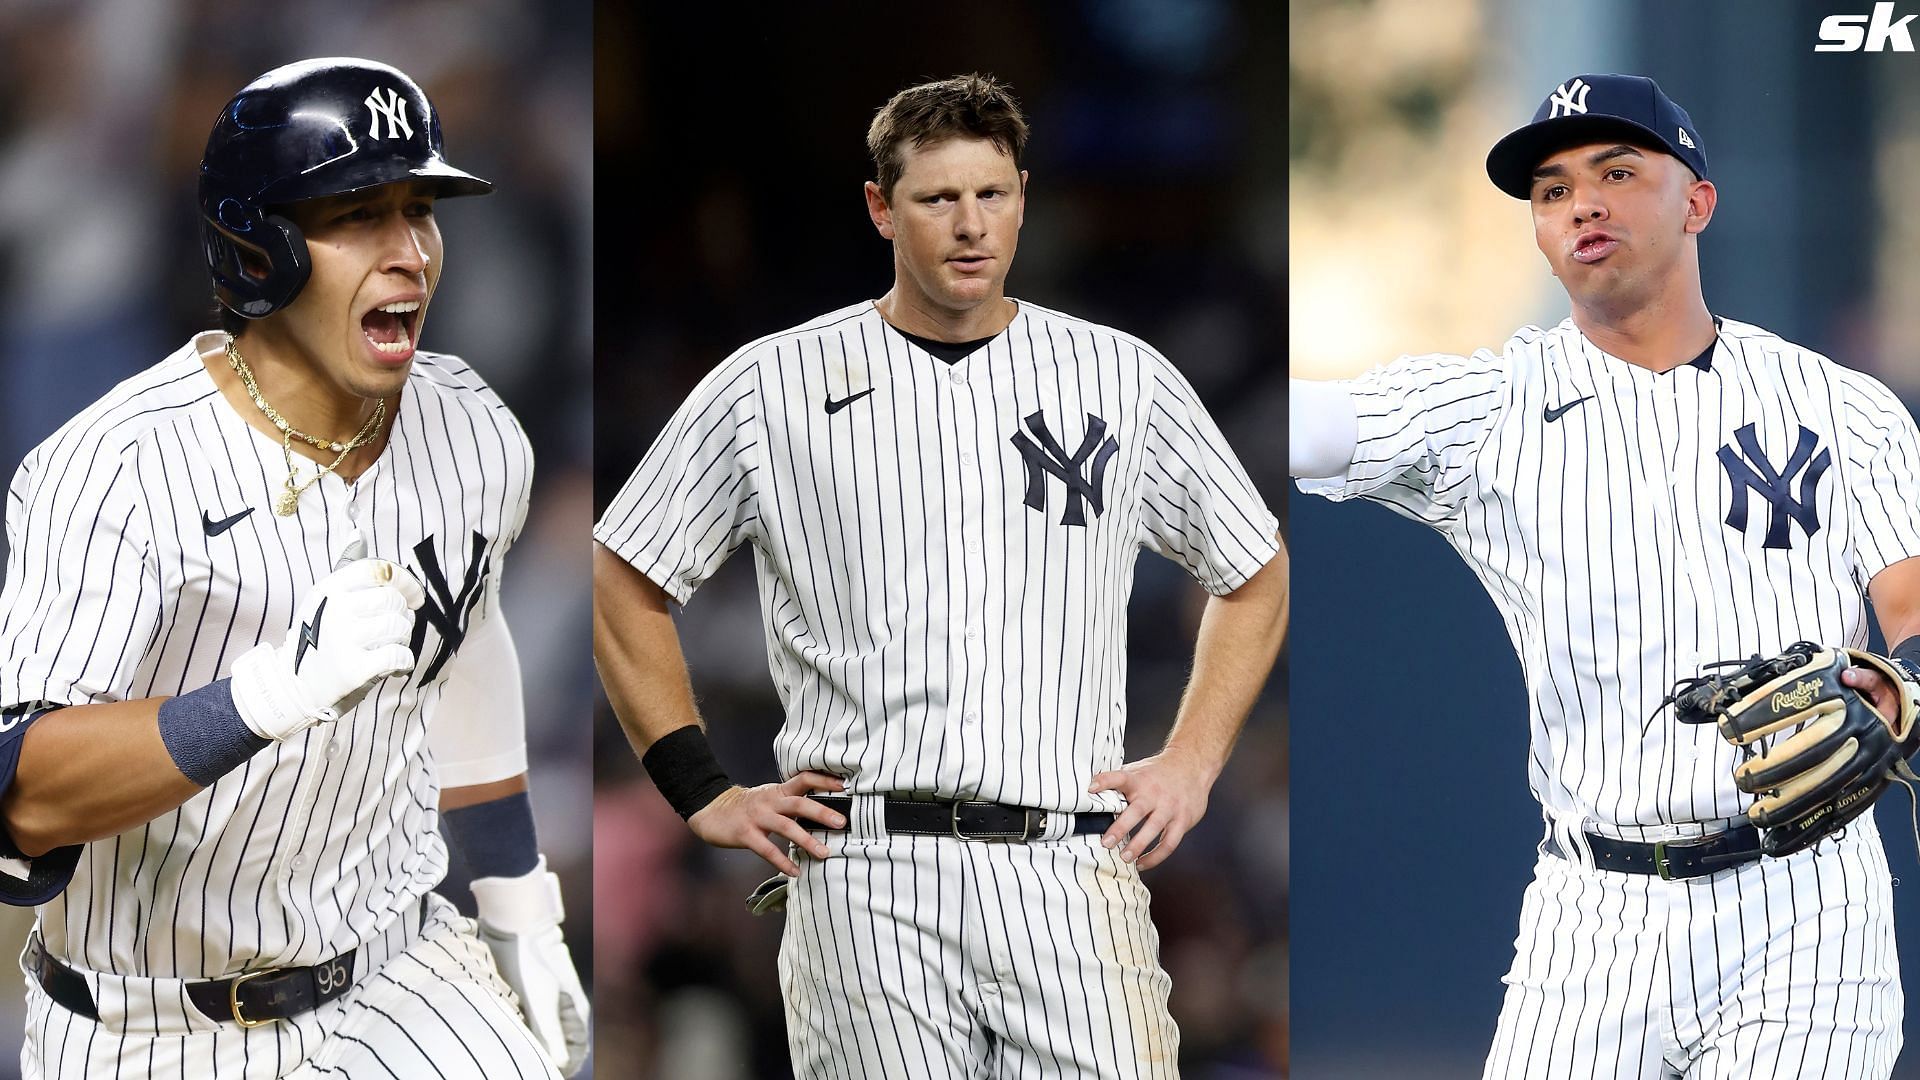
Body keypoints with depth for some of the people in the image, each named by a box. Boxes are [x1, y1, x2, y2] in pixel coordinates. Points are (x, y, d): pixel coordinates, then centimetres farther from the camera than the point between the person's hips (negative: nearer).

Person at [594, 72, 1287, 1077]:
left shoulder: (1125, 379, 12)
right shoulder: (769, 388, 7)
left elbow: (1256, 576, 24)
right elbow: (621, 580, 13)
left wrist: (1191, 763, 12)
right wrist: (703, 793, 6)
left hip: (1068, 876, 1)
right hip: (864, 872, -1)